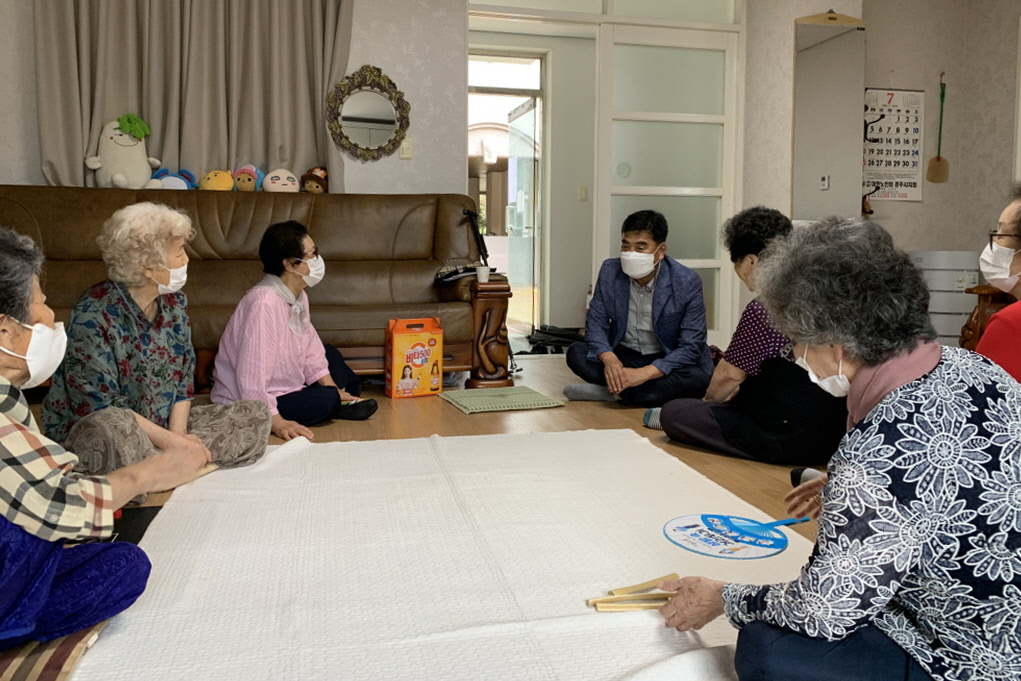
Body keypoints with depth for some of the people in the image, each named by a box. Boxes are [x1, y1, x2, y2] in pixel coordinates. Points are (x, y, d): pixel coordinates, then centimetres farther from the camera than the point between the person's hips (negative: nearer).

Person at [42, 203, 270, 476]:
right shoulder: (94, 314, -19)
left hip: (164, 423, 7)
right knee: (116, 430, -42)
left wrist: (178, 433, -12)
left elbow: (184, 379, 5)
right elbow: (99, 405, -21)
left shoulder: (174, 303, 2)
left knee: (256, 414, -7)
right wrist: (170, 441, -23)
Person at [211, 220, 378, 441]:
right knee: (327, 400, -25)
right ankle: (338, 406, 6)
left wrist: (331, 386, 0)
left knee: (330, 353, 18)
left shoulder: (298, 297, -1)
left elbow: (310, 347, 7)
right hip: (244, 403, -10)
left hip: (284, 385, 10)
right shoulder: (263, 304, -30)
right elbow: (251, 376, -32)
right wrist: (276, 422, -32)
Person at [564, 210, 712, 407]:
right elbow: (596, 322, -7)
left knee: (697, 378, -33)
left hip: (665, 362, -2)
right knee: (576, 353, -20)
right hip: (623, 354, 3)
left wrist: (645, 373, -33)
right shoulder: (609, 271, -9)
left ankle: (605, 392, -26)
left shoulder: (687, 282, -19)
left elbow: (691, 346, -20)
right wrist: (608, 358, -30)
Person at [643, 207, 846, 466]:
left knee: (672, 413, -5)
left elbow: (729, 374, -6)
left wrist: (709, 399, 15)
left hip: (790, 442, -9)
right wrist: (737, 391, 28)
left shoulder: (762, 310, -19)